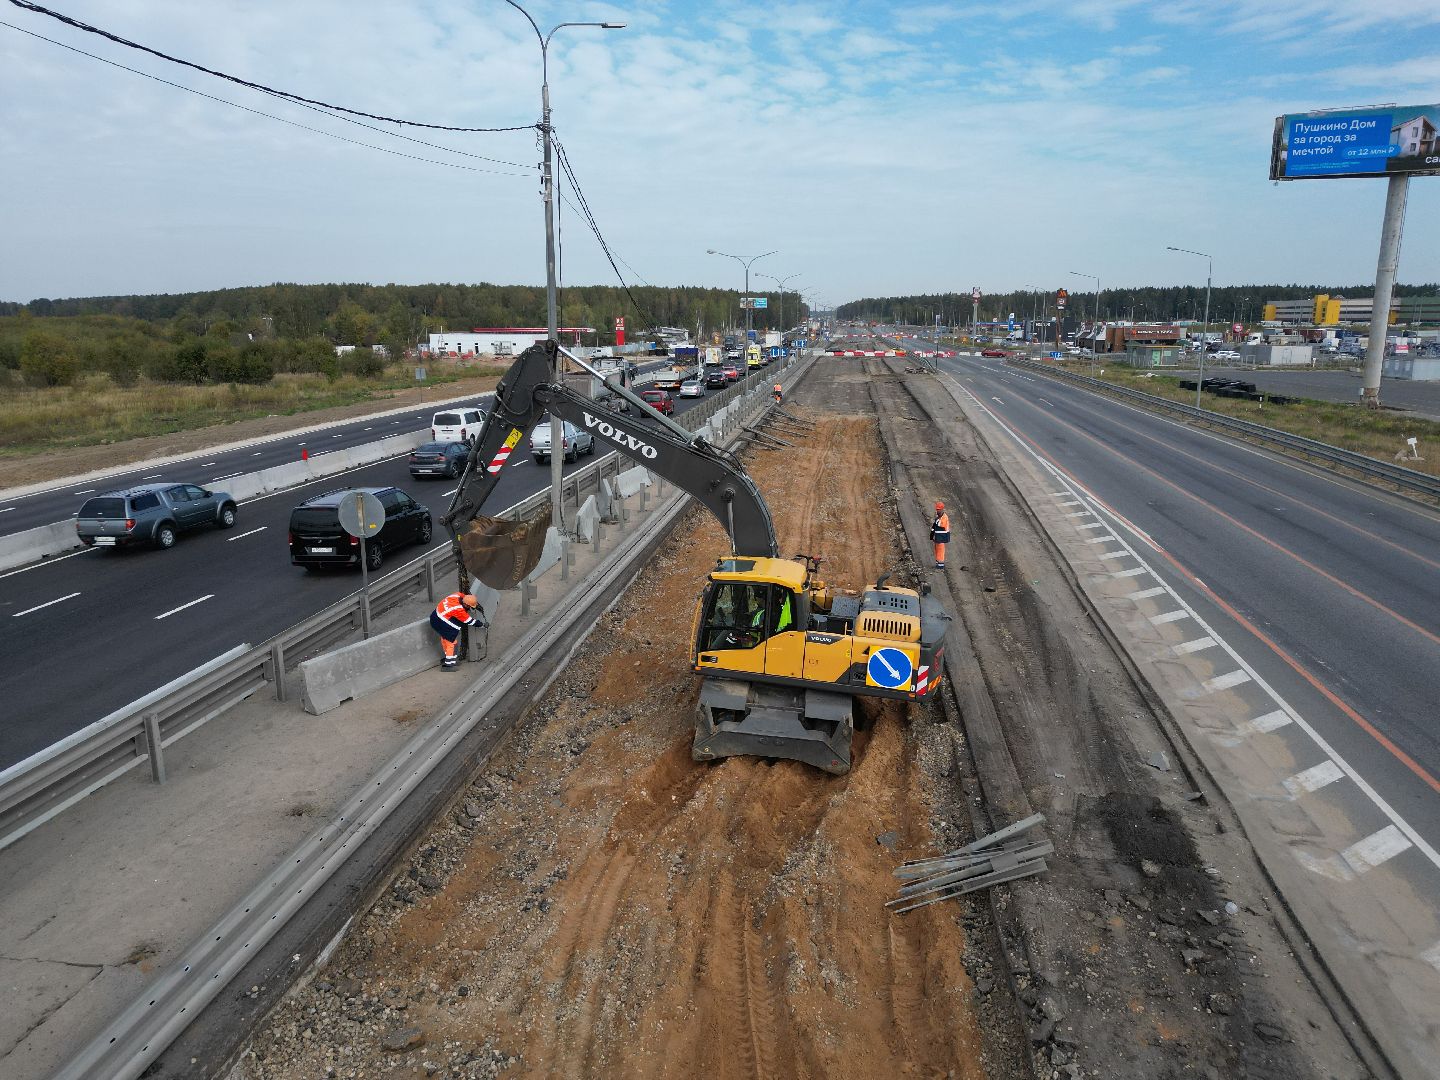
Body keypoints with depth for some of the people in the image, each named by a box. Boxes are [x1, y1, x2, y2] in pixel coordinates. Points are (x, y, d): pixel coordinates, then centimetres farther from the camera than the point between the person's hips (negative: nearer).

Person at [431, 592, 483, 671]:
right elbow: (470, 621, -15)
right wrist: (483, 624, -4)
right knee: (452, 641, 0)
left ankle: (448, 658, 40)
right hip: (440, 623, -10)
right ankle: (448, 664, 8)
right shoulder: (459, 610, -28)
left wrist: (477, 605, 11)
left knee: (445, 638, 24)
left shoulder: (459, 595, -11)